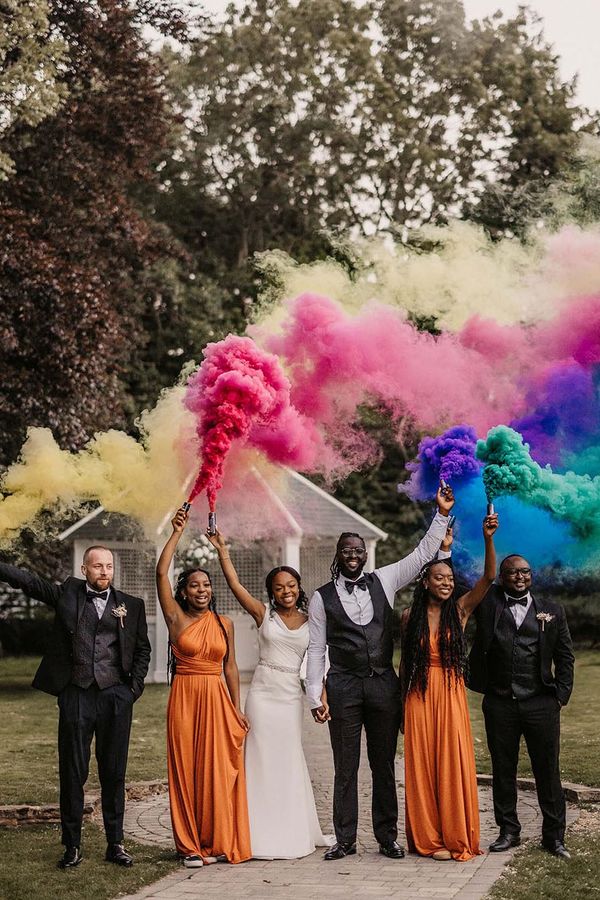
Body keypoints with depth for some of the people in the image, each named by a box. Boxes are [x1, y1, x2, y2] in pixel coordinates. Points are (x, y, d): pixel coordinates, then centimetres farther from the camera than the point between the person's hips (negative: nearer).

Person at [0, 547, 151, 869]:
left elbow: (143, 649, 13)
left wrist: (135, 686, 3)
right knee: (72, 773, 4)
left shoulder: (131, 605, 9)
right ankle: (72, 846, 13)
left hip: (116, 696, 1)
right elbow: (27, 580, -2)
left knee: (114, 773, 7)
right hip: (76, 695, -1)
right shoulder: (67, 595, 6)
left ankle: (115, 844, 16)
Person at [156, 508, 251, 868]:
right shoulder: (177, 617, 1)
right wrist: (177, 533, -7)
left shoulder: (224, 623, 9)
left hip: (217, 699, 2)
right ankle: (191, 846, 7)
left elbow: (230, 666, 12)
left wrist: (237, 708, 7)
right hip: (185, 697, -2)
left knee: (217, 769, 2)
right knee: (186, 769, 1)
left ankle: (216, 841, 11)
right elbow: (161, 573, -8)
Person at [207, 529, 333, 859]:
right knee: (263, 760, 0)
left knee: (289, 763, 10)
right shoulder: (264, 614, 1)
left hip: (292, 695, 2)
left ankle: (293, 833, 21)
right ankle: (264, 835, 7)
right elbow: (235, 584, -9)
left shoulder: (310, 621, 7)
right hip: (263, 692, -2)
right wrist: (221, 549, -15)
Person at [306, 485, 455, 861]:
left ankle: (387, 837, 14)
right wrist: (315, 696, -4)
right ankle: (346, 839, 11)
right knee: (346, 767, 4)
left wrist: (442, 515, -2)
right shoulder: (322, 598, 2)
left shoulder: (383, 581, 7)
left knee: (384, 765, 7)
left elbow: (422, 555, 7)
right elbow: (316, 650, 2)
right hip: (343, 686, -2)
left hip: (384, 684, 2)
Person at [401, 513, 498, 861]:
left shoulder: (460, 610, 2)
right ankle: (429, 838, 10)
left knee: (454, 764, 0)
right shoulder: (410, 617, 3)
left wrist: (488, 538, -24)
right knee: (423, 766, 3)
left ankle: (456, 836, 10)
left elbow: (489, 577, -11)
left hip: (451, 695, 0)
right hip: (419, 697, 0)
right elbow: (404, 661, 9)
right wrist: (400, 704, 9)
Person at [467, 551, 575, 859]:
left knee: (548, 770, 4)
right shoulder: (488, 604, 6)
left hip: (541, 704, 0)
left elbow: (565, 656, 9)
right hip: (499, 704, 1)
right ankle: (508, 831, 19)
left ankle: (554, 835, 13)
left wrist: (561, 695, 0)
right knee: (503, 771, 8)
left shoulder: (552, 611, 8)